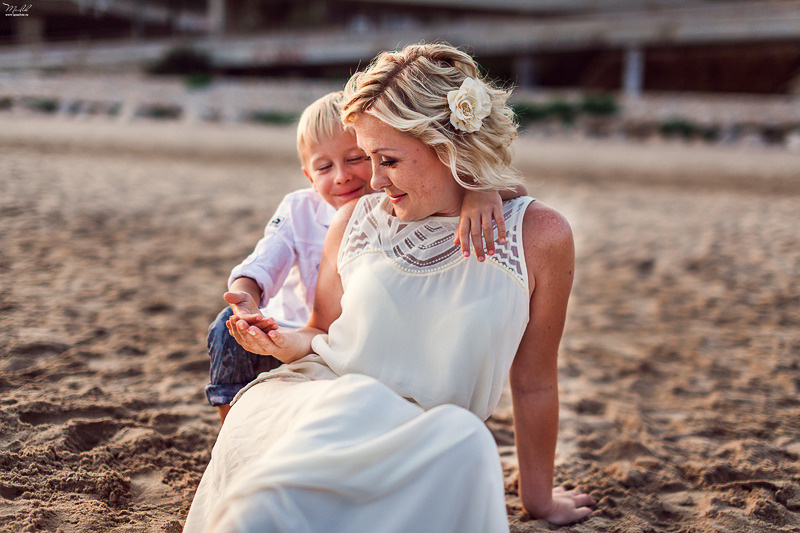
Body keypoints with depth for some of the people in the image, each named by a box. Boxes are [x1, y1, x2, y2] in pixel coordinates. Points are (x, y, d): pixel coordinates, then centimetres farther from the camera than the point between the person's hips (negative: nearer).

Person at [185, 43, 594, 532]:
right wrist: (290, 343, -6)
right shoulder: (356, 221, 6)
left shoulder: (539, 237, -3)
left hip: (422, 439, 1)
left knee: (463, 441, -36)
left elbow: (534, 384, 5)